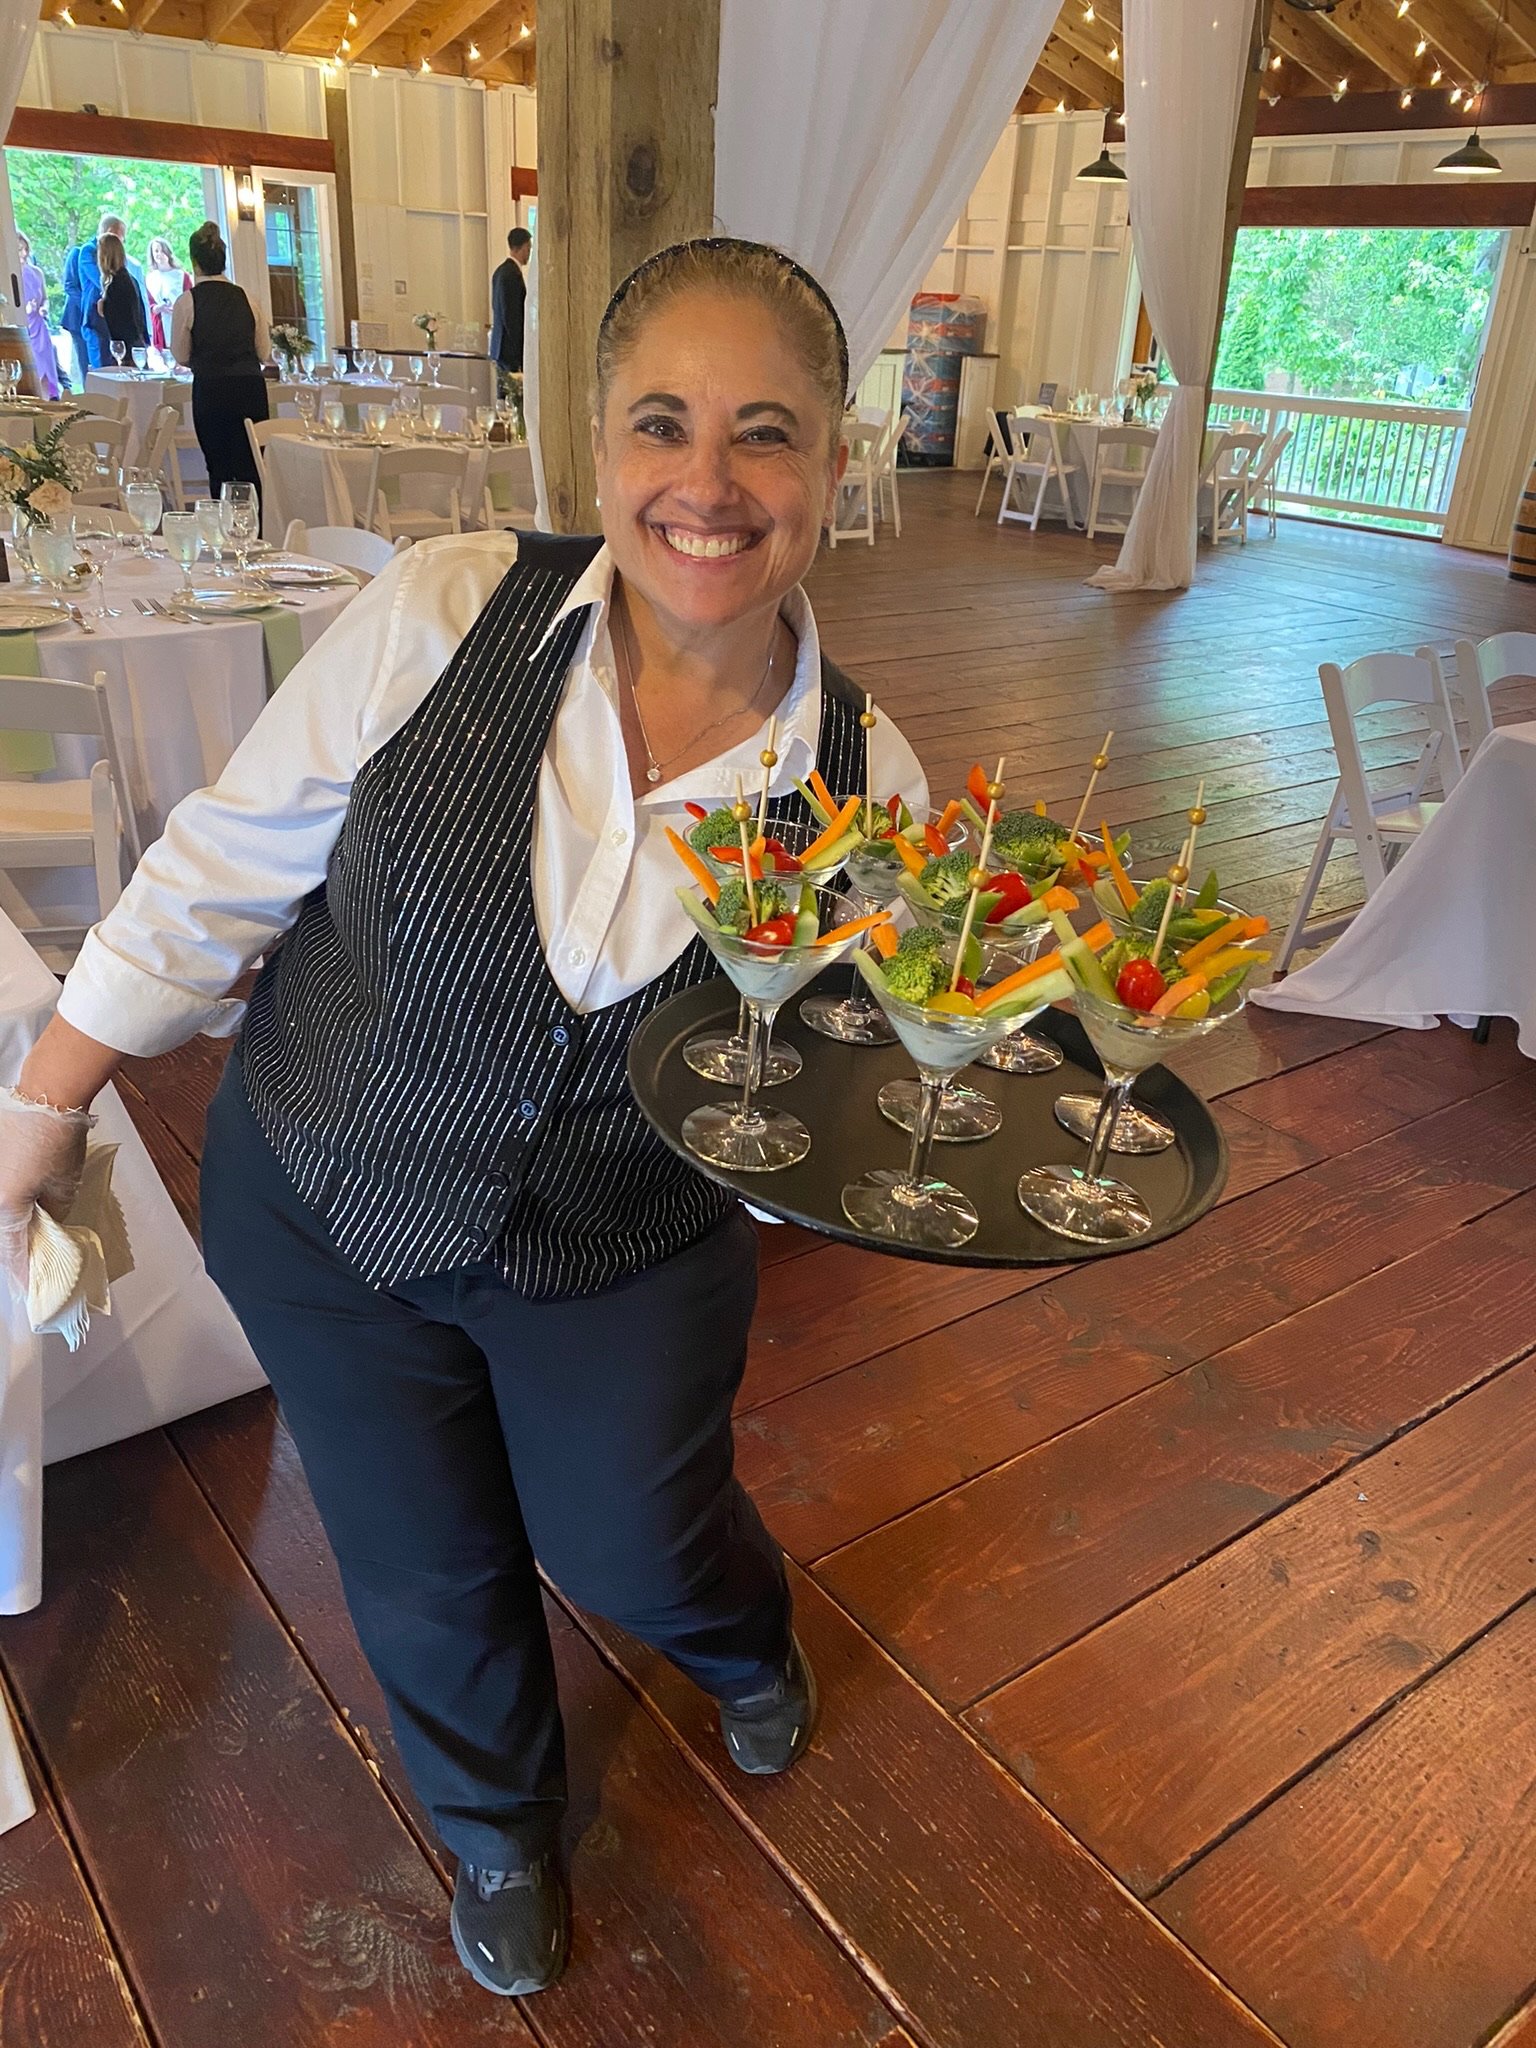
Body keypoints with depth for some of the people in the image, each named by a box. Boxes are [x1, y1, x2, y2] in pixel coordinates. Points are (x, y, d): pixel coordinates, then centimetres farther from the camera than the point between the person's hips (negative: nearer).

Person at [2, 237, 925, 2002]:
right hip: (322, 1209, 1)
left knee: (628, 1549, 14)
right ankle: (500, 1835, 54)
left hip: (623, 1257, 0)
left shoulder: (865, 781, -16)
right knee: (426, 1577, 17)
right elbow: (225, 862, -10)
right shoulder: (446, 614, -21)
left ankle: (747, 1644, 58)